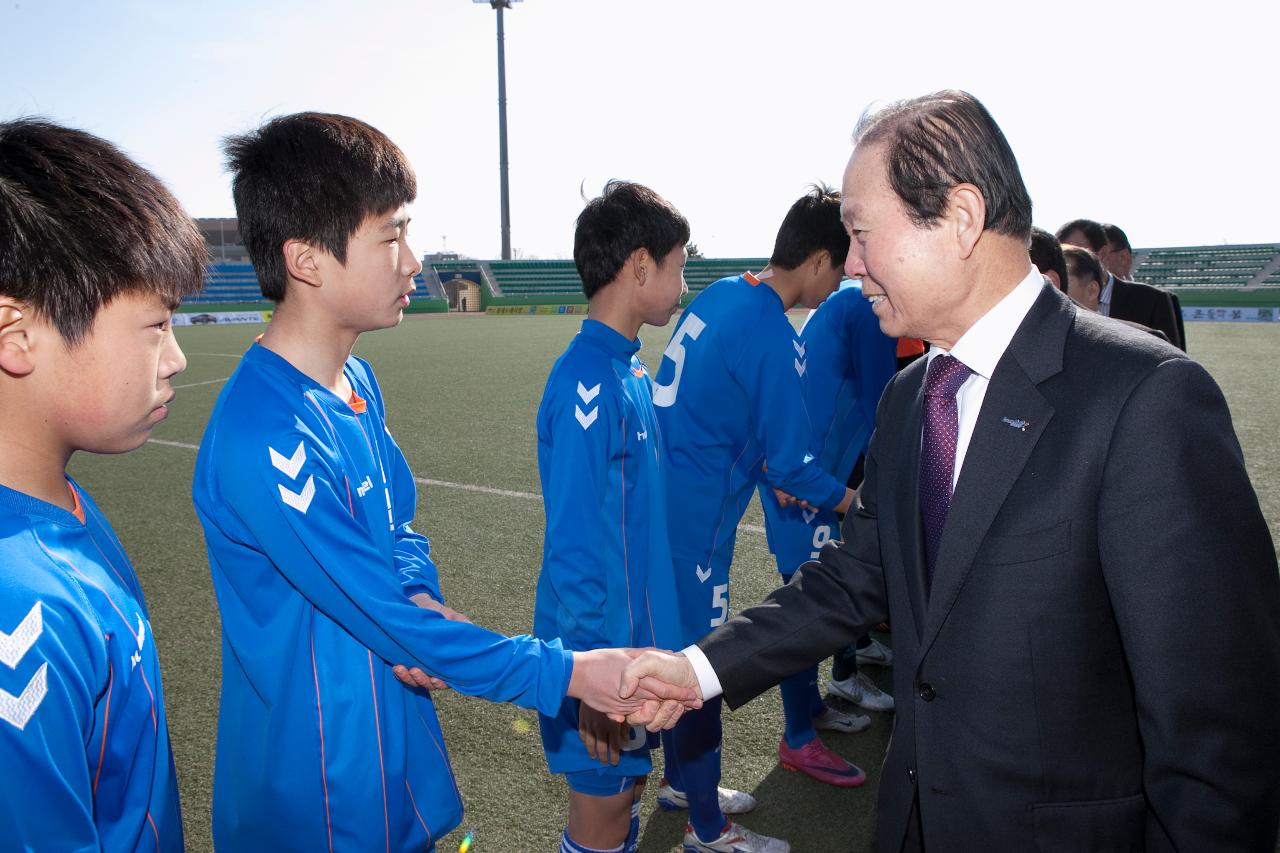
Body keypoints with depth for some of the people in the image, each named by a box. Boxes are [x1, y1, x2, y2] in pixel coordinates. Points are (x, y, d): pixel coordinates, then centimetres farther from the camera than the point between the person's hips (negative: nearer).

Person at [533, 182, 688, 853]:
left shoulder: (627, 369, 3)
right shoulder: (588, 385, -25)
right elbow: (575, 547, -23)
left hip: (637, 632, 8)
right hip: (604, 646, -8)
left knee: (627, 782, 23)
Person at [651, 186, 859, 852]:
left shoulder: (719, 296, 7)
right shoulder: (776, 341, -21)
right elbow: (791, 463, -16)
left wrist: (772, 474, 18)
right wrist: (846, 499, 4)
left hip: (662, 497, 9)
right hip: (695, 520, -9)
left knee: (684, 644, 22)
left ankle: (681, 780, 41)